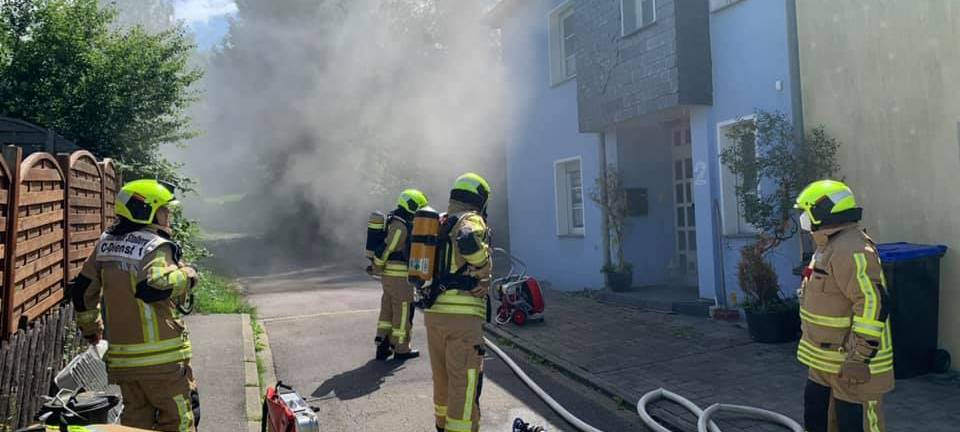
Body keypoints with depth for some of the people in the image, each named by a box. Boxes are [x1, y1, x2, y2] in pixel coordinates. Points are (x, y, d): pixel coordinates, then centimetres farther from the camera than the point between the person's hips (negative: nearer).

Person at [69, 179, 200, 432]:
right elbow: (152, 288, -29)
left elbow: (82, 289, 17)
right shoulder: (156, 246, -13)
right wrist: (186, 276, -13)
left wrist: (91, 329, 30)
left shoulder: (106, 244, 11)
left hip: (121, 357, 7)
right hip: (160, 357, -7)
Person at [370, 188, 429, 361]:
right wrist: (377, 267, -12)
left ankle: (383, 346, 20)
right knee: (403, 312, 1)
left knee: (387, 310, 14)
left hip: (388, 275, 10)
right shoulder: (400, 225, -18)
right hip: (399, 276, -10)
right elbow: (386, 248, -21)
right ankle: (401, 349, 10)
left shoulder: (395, 222, 16)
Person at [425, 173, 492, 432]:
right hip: (463, 313, -8)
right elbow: (468, 241, -29)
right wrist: (484, 270, -14)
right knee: (465, 383, -4)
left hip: (433, 312, 8)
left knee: (443, 376, 22)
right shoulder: (471, 220, -6)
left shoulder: (438, 223, 17)